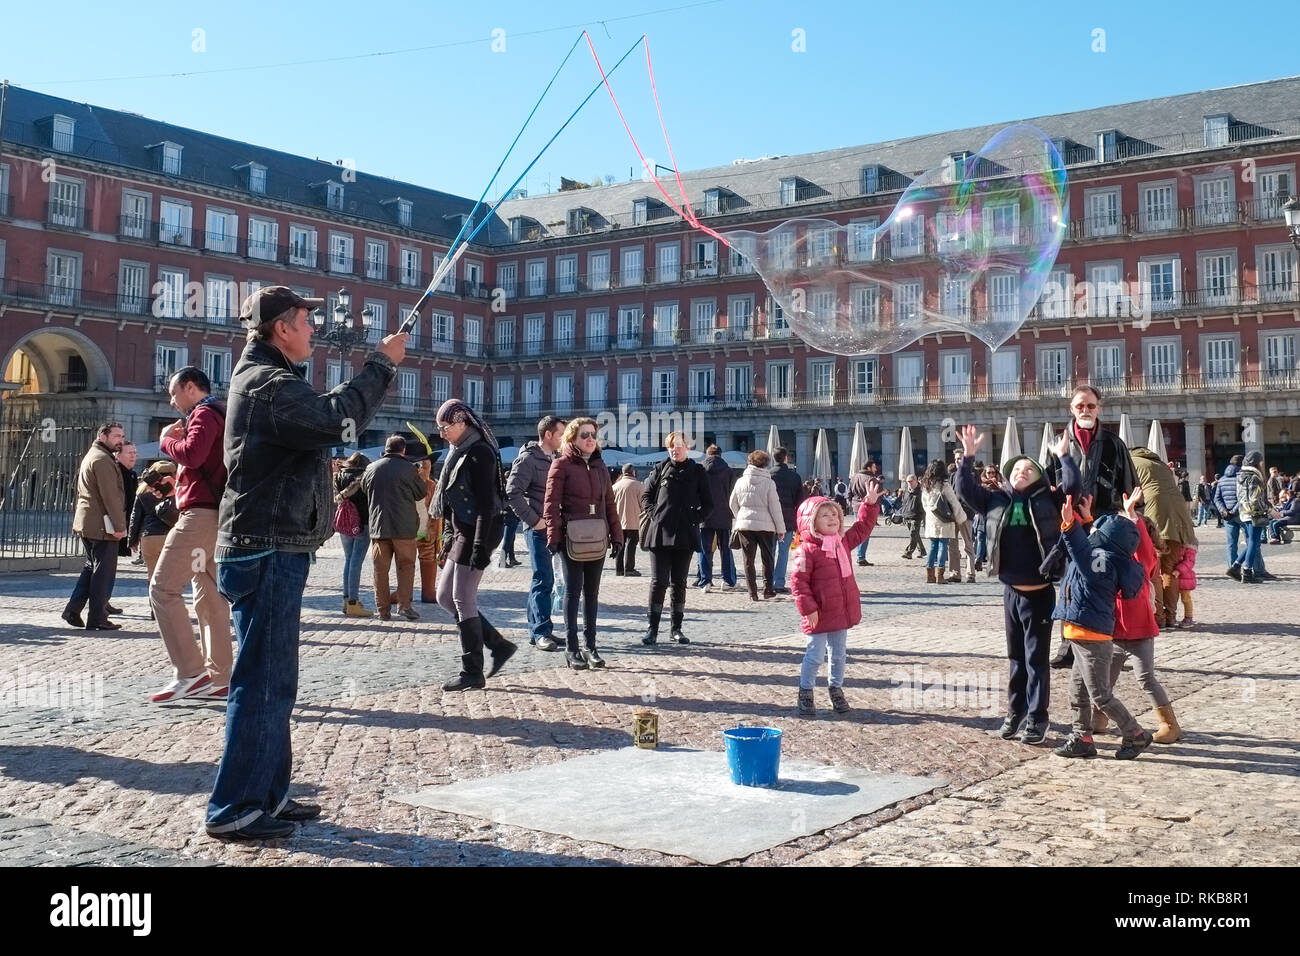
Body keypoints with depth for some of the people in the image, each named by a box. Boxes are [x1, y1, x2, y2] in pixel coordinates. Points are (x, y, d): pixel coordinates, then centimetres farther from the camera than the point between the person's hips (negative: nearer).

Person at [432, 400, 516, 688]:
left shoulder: (479, 453, -14)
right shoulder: (458, 453, 15)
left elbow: (486, 503, -20)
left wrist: (480, 547, -24)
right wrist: (448, 538, 19)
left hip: (477, 533, -10)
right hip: (460, 533, 10)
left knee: (463, 600, -7)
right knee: (445, 596, 11)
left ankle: (473, 673, 1)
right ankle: (499, 645, 17)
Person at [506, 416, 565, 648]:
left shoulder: (554, 459, 16)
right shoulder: (528, 458, -10)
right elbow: (512, 493, -17)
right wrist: (534, 520, -16)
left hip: (552, 526, 8)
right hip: (538, 528, -8)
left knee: (542, 579, 13)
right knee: (543, 579, -9)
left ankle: (535, 630, 20)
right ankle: (541, 632, -4)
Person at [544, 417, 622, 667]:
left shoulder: (599, 466, 13)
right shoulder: (562, 464, -4)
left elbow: (609, 503, 15)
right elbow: (551, 503, -8)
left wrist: (616, 535, 9)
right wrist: (554, 537, -14)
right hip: (572, 539, -5)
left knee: (592, 592, 9)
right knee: (573, 590, -1)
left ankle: (590, 645, 16)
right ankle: (572, 648, 5)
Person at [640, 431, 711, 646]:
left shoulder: (697, 472, 5)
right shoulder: (660, 469, 6)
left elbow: (708, 503, 9)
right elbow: (646, 496, 13)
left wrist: (695, 519, -4)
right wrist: (653, 515, -1)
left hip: (685, 535, 0)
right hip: (660, 533, 0)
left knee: (679, 582, 8)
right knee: (658, 581, -3)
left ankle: (676, 628, 16)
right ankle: (652, 628, 0)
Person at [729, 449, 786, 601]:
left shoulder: (741, 481, 1)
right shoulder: (769, 483, -9)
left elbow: (732, 504, 10)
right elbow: (775, 507, -7)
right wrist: (780, 528, 0)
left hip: (744, 525, 2)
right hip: (765, 525, -2)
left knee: (748, 560, 8)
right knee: (767, 558, 13)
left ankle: (752, 592, 6)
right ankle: (768, 589, 10)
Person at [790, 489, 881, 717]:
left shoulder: (844, 542, 7)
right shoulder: (807, 550, -16)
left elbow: (862, 527, 21)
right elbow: (798, 581, -17)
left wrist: (870, 503, 10)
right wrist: (808, 608, -20)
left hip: (842, 611, 7)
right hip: (819, 615, -7)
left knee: (839, 655, 16)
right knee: (815, 655, 1)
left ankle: (836, 690, 31)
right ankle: (805, 694, 15)